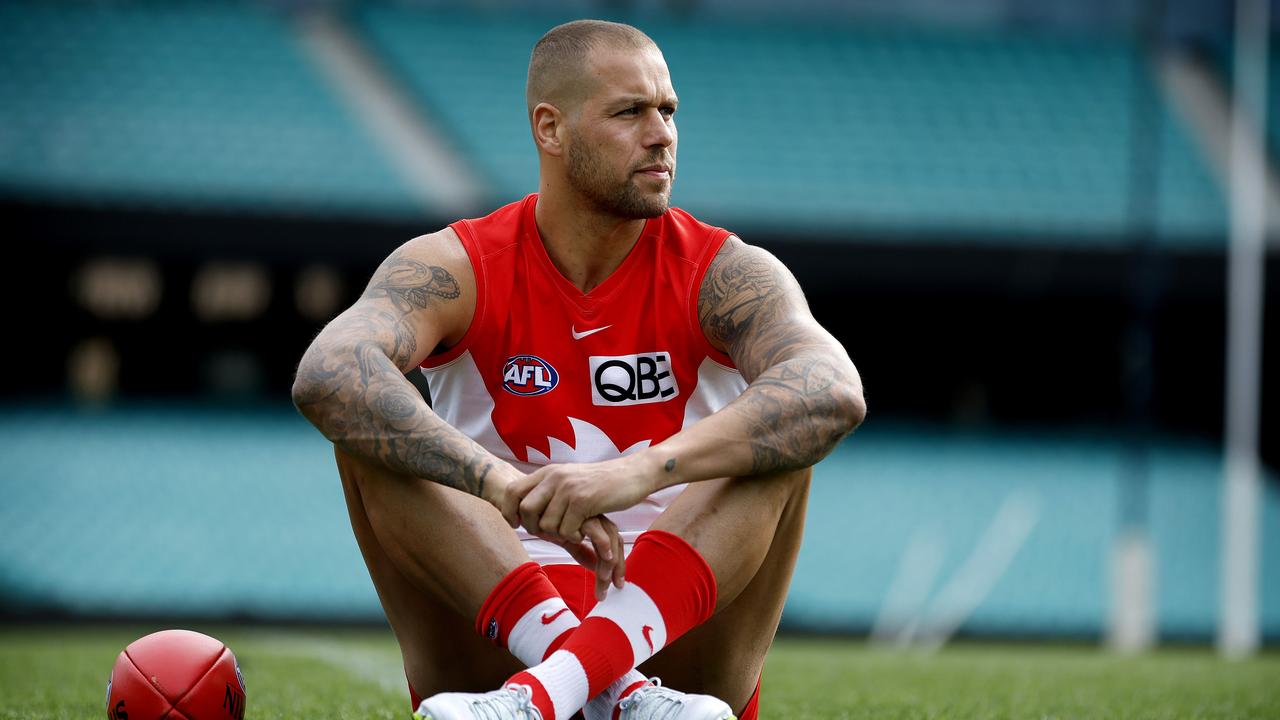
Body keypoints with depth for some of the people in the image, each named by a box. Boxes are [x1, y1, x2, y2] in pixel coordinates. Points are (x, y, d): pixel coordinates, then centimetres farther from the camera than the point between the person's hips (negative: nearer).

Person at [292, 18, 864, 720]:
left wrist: (638, 472, -43)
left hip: (678, 629, 0)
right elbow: (326, 374, -27)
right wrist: (505, 486, -43)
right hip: (493, 652, 0)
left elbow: (836, 392, -27)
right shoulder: (457, 271, -4)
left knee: (781, 427, -22)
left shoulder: (725, 275, -4)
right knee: (369, 422, -20)